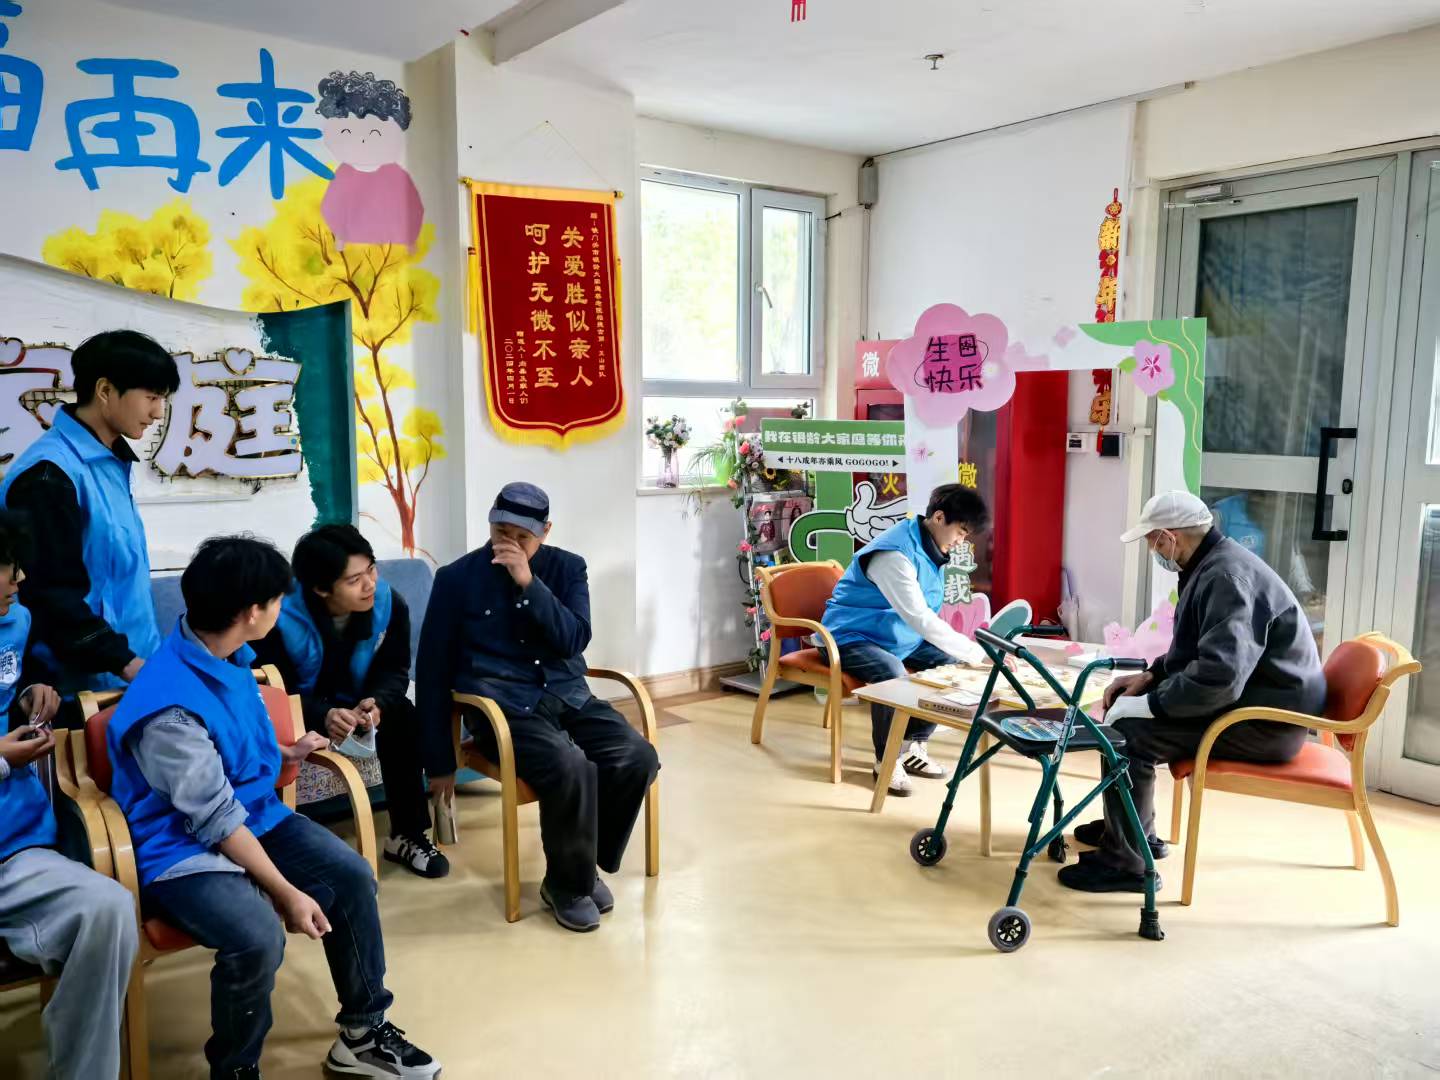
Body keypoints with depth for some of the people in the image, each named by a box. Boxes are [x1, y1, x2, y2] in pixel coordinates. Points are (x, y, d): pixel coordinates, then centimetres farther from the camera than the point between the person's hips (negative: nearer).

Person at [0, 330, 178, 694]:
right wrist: (127, 664, -19)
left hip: (133, 670, 8)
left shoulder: (111, 462, 9)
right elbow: (53, 594, -19)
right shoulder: (50, 474, -17)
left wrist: (140, 663, 17)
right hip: (84, 685, -8)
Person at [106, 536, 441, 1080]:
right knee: (258, 938, -32)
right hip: (186, 849, -8)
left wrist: (286, 754, 17)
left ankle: (363, 1032, 8)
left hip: (255, 816, 9)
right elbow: (215, 820, -25)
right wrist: (287, 893, -23)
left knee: (352, 875, -8)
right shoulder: (171, 707, -28)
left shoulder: (228, 655, 0)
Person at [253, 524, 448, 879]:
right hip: (297, 711, -3)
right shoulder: (281, 618, -28)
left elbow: (394, 670, -10)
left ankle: (406, 835, -13)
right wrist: (323, 716, -43)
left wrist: (378, 703, -35)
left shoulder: (389, 603, -17)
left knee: (403, 717, -27)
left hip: (353, 703, 3)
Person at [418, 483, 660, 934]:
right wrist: (440, 761, 3)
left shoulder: (567, 568, 7)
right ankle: (567, 883, -4)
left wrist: (529, 584, -17)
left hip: (569, 698, 4)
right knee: (571, 769, -31)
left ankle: (589, 862, 4)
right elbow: (433, 672, 3)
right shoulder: (457, 578, 0)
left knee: (638, 758, -20)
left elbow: (574, 641, -6)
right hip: (504, 708, -4)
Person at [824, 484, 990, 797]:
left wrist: (970, 653, -2)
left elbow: (926, 617, 11)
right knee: (893, 675, -36)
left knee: (953, 663, -7)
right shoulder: (895, 552, -26)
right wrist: (977, 653, -32)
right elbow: (919, 617, -33)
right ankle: (887, 760, -15)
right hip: (853, 637, -9)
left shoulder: (932, 550, 4)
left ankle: (915, 746, 4)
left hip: (900, 638, 9)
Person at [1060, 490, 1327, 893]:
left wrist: (1149, 704, -24)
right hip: (1247, 696, 11)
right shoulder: (1211, 564, 9)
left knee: (1128, 731, -21)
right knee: (1123, 703, 13)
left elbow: (1220, 675, -34)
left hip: (1270, 721, -11)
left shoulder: (1228, 577, -24)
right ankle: (1132, 830, 25)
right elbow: (1197, 649, 23)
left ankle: (1124, 863, -8)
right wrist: (1150, 676, 10)